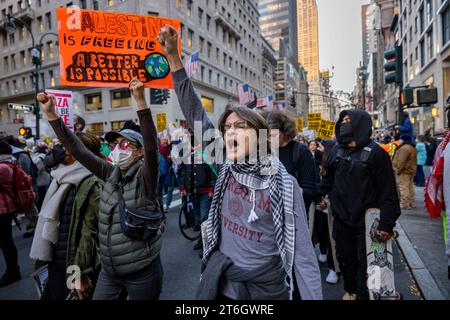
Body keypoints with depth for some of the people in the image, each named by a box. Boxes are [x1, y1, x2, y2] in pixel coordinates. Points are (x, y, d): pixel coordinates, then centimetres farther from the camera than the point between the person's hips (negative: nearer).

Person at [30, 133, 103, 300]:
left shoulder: (91, 185, -19)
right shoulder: (65, 179, 7)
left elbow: (89, 231, -21)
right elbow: (53, 220, 15)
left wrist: (82, 273, -19)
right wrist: (45, 256, 17)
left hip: (72, 266, -8)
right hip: (56, 263, 8)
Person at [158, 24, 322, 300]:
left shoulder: (284, 184, -17)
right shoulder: (226, 167, -6)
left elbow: (302, 253, -14)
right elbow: (196, 114, -10)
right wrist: (173, 55, -13)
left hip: (265, 288, -3)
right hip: (219, 283, 4)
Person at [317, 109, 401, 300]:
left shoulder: (374, 152, -13)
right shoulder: (336, 150, 3)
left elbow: (388, 190, -15)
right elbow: (328, 178, 15)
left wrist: (387, 223, -17)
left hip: (365, 220, -5)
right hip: (341, 218, 5)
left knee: (364, 262, 7)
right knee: (344, 257, 19)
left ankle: (364, 294, 28)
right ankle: (350, 290, 41)